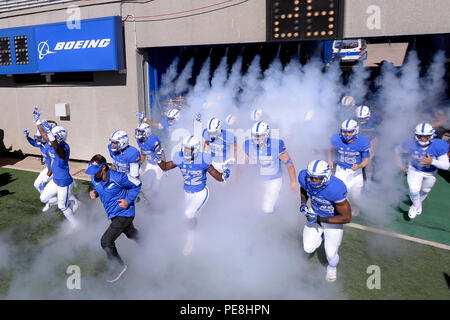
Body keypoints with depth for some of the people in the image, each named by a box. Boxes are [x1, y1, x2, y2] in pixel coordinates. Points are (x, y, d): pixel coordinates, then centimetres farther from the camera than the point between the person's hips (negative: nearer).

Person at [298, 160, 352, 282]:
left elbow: (346, 218, -29)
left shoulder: (336, 189, -40)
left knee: (331, 253, 3)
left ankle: (332, 267, 41)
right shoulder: (304, 177, -25)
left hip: (334, 219, -4)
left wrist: (320, 219, -28)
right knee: (308, 248, 1)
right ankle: (321, 235, 34)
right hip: (315, 215, 4)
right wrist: (303, 203, -13)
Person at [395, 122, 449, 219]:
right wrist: (401, 164, -10)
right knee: (414, 191, -19)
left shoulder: (438, 146, -30)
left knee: (425, 191, 23)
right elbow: (398, 150, -7)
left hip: (430, 173, 1)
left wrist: (432, 161, -41)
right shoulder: (411, 143, -29)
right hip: (414, 170, -1)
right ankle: (415, 205, 15)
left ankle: (419, 203, 57)